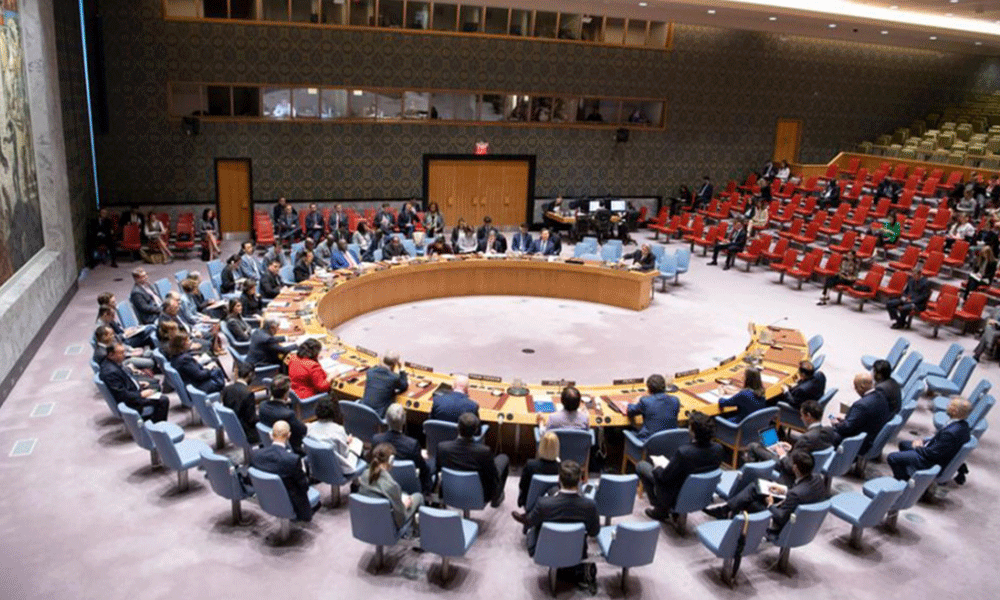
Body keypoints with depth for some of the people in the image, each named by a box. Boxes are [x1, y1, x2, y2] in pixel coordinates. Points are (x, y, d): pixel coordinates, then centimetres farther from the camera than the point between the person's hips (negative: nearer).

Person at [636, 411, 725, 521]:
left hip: (674, 498, -6)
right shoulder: (718, 449, -18)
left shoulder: (683, 452, -38)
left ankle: (660, 510, 21)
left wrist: (658, 468, -1)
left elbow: (664, 477, -24)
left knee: (641, 466, 15)